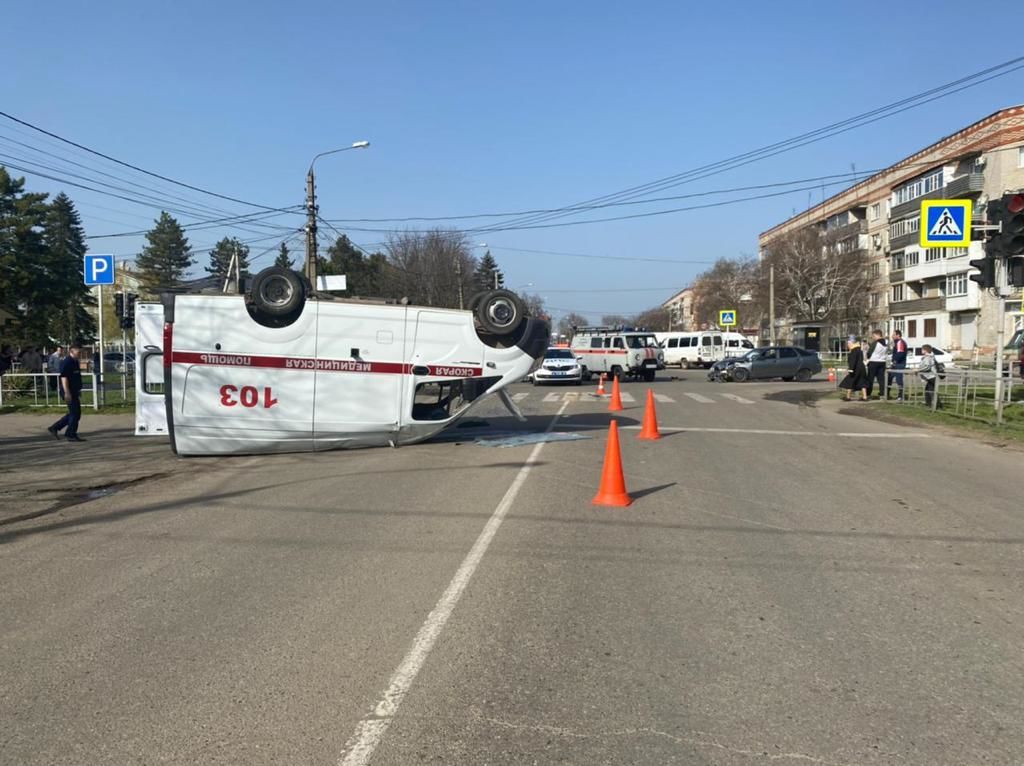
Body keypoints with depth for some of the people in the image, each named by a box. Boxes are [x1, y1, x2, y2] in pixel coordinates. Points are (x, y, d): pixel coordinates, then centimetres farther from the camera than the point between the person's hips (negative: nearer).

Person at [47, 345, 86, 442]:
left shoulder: (75, 362, 16)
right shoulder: (67, 362, -16)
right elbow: (64, 378, -22)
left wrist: (78, 391, 25)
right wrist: (67, 393, -25)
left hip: (74, 392, 10)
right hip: (69, 392, -10)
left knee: (73, 413, 14)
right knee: (75, 413, -5)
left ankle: (54, 428, 20)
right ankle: (71, 435, 3)